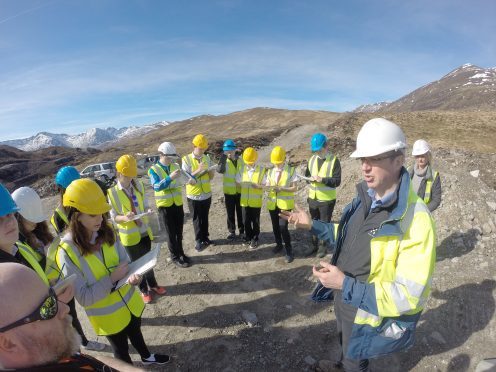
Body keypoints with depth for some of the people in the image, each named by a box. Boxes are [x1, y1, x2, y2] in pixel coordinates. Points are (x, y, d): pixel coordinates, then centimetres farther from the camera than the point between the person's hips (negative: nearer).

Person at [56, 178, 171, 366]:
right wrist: (112, 278, -31)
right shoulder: (67, 251, -28)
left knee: (135, 332, 32)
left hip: (129, 301, 5)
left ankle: (147, 357, 60)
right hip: (107, 315, -5)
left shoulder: (106, 231, -14)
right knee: (121, 349, 23)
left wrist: (131, 276, -26)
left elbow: (125, 261, -6)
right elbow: (83, 297, -23)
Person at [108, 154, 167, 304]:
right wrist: (125, 217, -30)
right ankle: (143, 289, 36)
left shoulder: (138, 185, -4)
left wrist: (148, 211, -19)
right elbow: (113, 217, -10)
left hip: (144, 231, 3)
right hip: (129, 235, -3)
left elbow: (145, 205, 3)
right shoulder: (112, 192, -14)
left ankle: (153, 284, 42)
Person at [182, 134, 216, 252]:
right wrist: (198, 170, -28)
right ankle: (198, 241, 22)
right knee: (197, 219, 8)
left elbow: (211, 177, 6)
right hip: (194, 195, -4)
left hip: (206, 194, 4)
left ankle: (205, 238, 33)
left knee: (205, 218, 16)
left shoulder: (207, 158, 2)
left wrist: (211, 171, -16)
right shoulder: (186, 159, -11)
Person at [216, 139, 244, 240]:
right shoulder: (224, 161, -8)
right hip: (229, 192, -1)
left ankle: (242, 231, 28)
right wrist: (223, 157, -34)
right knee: (230, 213, 11)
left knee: (241, 212, 12)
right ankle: (232, 231, 26)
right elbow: (220, 170, -31)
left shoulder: (241, 161, -2)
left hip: (240, 191, 1)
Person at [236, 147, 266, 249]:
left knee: (255, 221, 9)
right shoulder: (242, 169, 1)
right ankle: (248, 237, 31)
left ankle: (255, 239, 25)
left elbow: (265, 184, -6)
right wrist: (241, 184, -16)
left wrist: (258, 186, -25)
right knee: (246, 220, 12)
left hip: (256, 201, -3)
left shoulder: (261, 170, -8)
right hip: (245, 200, 3)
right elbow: (237, 181, 6)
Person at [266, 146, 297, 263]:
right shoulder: (270, 171, 6)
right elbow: (267, 185, 6)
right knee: (275, 226, 15)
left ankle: (289, 251, 6)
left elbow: (294, 188, -8)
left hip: (285, 203, -4)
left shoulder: (291, 170, -6)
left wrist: (281, 188, -23)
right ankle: (279, 244, 38)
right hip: (272, 203, 5)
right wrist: (268, 187, -18)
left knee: (283, 227, -11)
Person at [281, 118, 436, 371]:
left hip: (370, 318, -6)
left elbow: (410, 297, -30)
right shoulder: (366, 199, -6)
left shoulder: (415, 220, -31)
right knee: (346, 351, 34)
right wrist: (312, 225, 0)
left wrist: (345, 285, -33)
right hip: (344, 302, 7)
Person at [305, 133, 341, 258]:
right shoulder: (312, 159, 5)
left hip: (327, 199, -5)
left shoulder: (334, 160, -13)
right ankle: (314, 245, 35)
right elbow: (306, 174, 12)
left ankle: (323, 246, 30)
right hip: (313, 198, 5)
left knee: (325, 224, 12)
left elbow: (337, 181, -15)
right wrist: (311, 178, -10)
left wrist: (322, 179, -27)